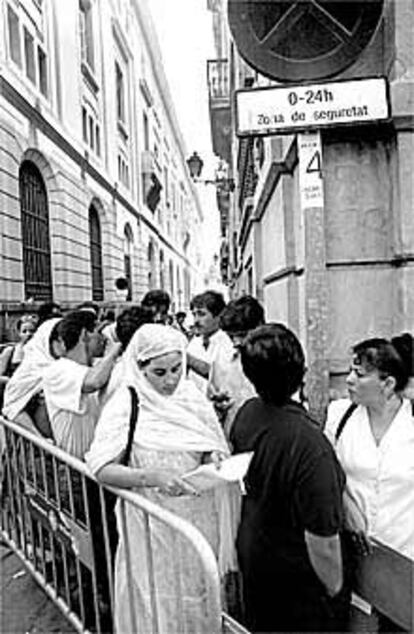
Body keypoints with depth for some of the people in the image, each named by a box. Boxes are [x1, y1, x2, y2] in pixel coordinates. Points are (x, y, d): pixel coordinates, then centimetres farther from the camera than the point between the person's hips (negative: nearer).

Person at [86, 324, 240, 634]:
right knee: (160, 609, 9)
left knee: (200, 600, 16)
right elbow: (101, 469, -19)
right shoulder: (124, 406, -14)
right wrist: (151, 477, -32)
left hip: (201, 521, 4)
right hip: (153, 525, -3)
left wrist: (215, 459, -14)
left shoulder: (192, 396, -2)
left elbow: (213, 446, 8)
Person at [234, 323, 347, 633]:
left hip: (252, 556, 6)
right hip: (296, 576, -6)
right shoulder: (309, 444, -35)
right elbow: (321, 538, -27)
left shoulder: (247, 412, -13)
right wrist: (335, 590, -11)